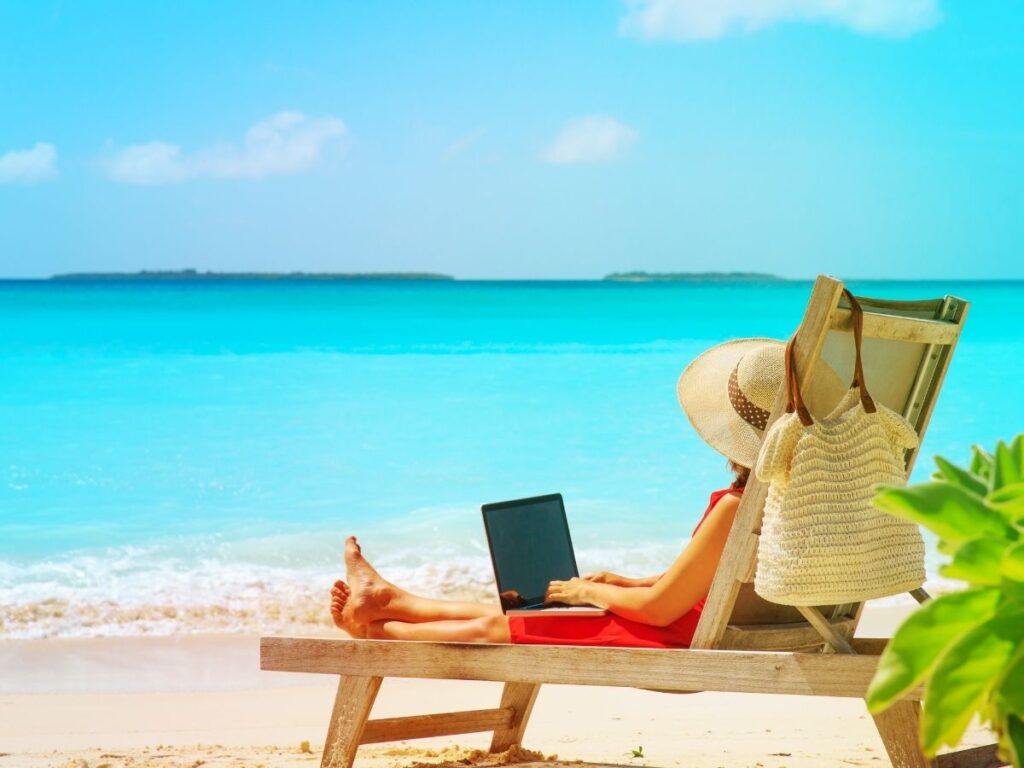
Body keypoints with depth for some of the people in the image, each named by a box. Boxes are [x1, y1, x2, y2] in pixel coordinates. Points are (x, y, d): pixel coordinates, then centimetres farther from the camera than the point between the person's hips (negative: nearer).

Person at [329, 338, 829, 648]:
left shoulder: (736, 506, -27)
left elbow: (660, 608, -21)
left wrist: (589, 591, -3)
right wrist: (623, 584, 15)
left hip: (676, 645, -9)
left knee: (495, 628, 5)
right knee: (507, 616, 20)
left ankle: (377, 630, 25)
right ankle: (388, 601, 34)